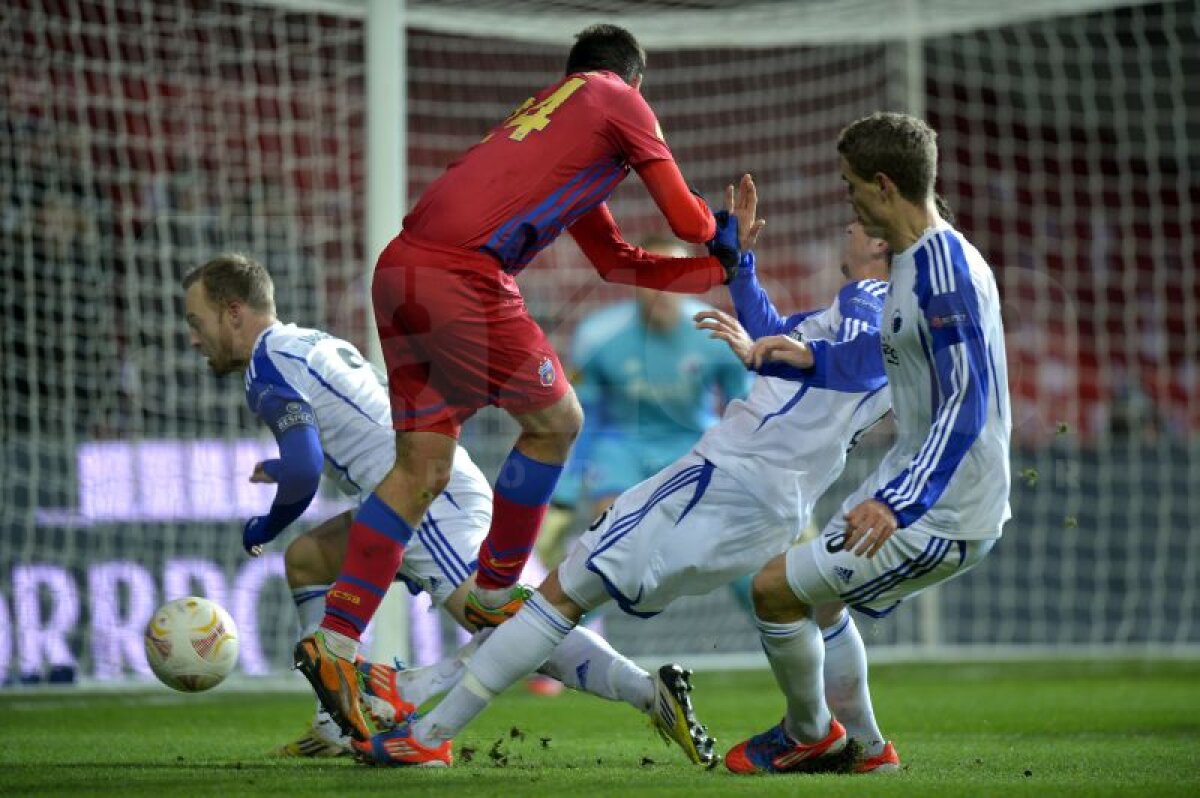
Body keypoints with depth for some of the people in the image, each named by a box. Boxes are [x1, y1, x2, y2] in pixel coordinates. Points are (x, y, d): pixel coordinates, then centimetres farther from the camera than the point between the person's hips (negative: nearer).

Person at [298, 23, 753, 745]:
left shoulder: (551, 113, 32)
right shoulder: (617, 102, 8)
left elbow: (617, 262, 35)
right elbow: (688, 220, 9)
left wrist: (717, 267, 32)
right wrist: (720, 236, 32)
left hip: (401, 269, 8)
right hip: (463, 275, -8)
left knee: (422, 467, 9)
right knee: (555, 422, 10)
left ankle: (335, 643, 2)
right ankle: (494, 594, 18)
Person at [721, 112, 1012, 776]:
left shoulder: (945, 272, -24)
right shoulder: (924, 258, 9)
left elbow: (965, 405, -30)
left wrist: (897, 502, -39)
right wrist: (810, 358, 28)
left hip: (942, 516, -10)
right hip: (912, 485, 10)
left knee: (775, 589, -5)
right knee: (819, 597, 23)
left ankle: (809, 733, 18)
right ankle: (864, 749, 33)